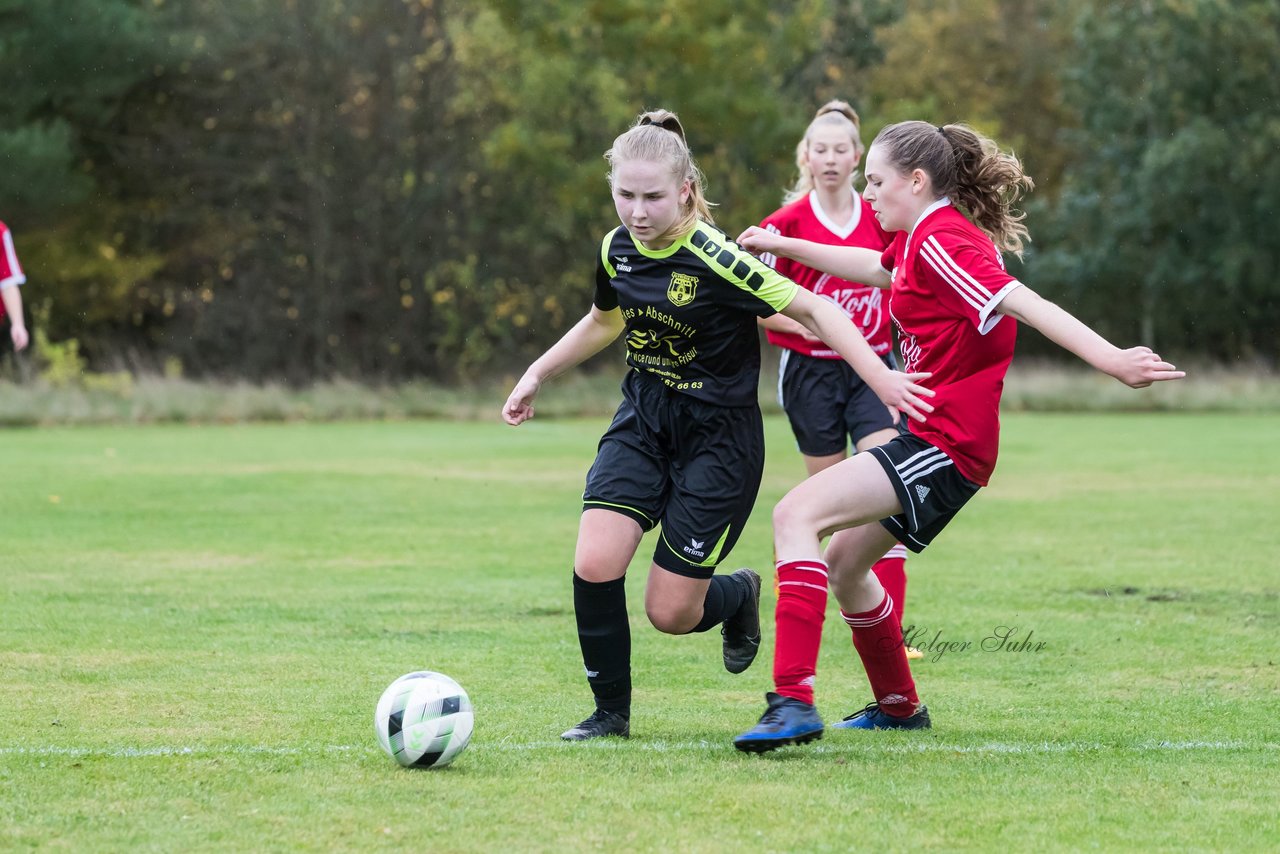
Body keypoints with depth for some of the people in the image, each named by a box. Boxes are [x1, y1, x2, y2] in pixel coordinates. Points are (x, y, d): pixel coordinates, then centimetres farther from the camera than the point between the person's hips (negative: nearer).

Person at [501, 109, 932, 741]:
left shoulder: (717, 261, -23)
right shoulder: (618, 249, -3)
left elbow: (813, 310, -19)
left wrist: (880, 378, -27)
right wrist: (538, 374, 23)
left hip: (719, 439, -5)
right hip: (641, 425, 5)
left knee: (671, 612, -4)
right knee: (595, 566, -15)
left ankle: (738, 596, 33)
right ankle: (611, 712, 5)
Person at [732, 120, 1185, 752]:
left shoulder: (942, 242, -15)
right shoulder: (925, 238, 15)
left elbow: (1022, 303, -27)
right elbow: (872, 268, 36)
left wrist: (1111, 361, -37)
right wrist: (782, 246, 37)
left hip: (946, 445, -11)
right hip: (932, 436, 11)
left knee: (797, 514, -22)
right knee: (844, 561, 24)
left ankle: (794, 700, -32)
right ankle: (898, 706, 39)